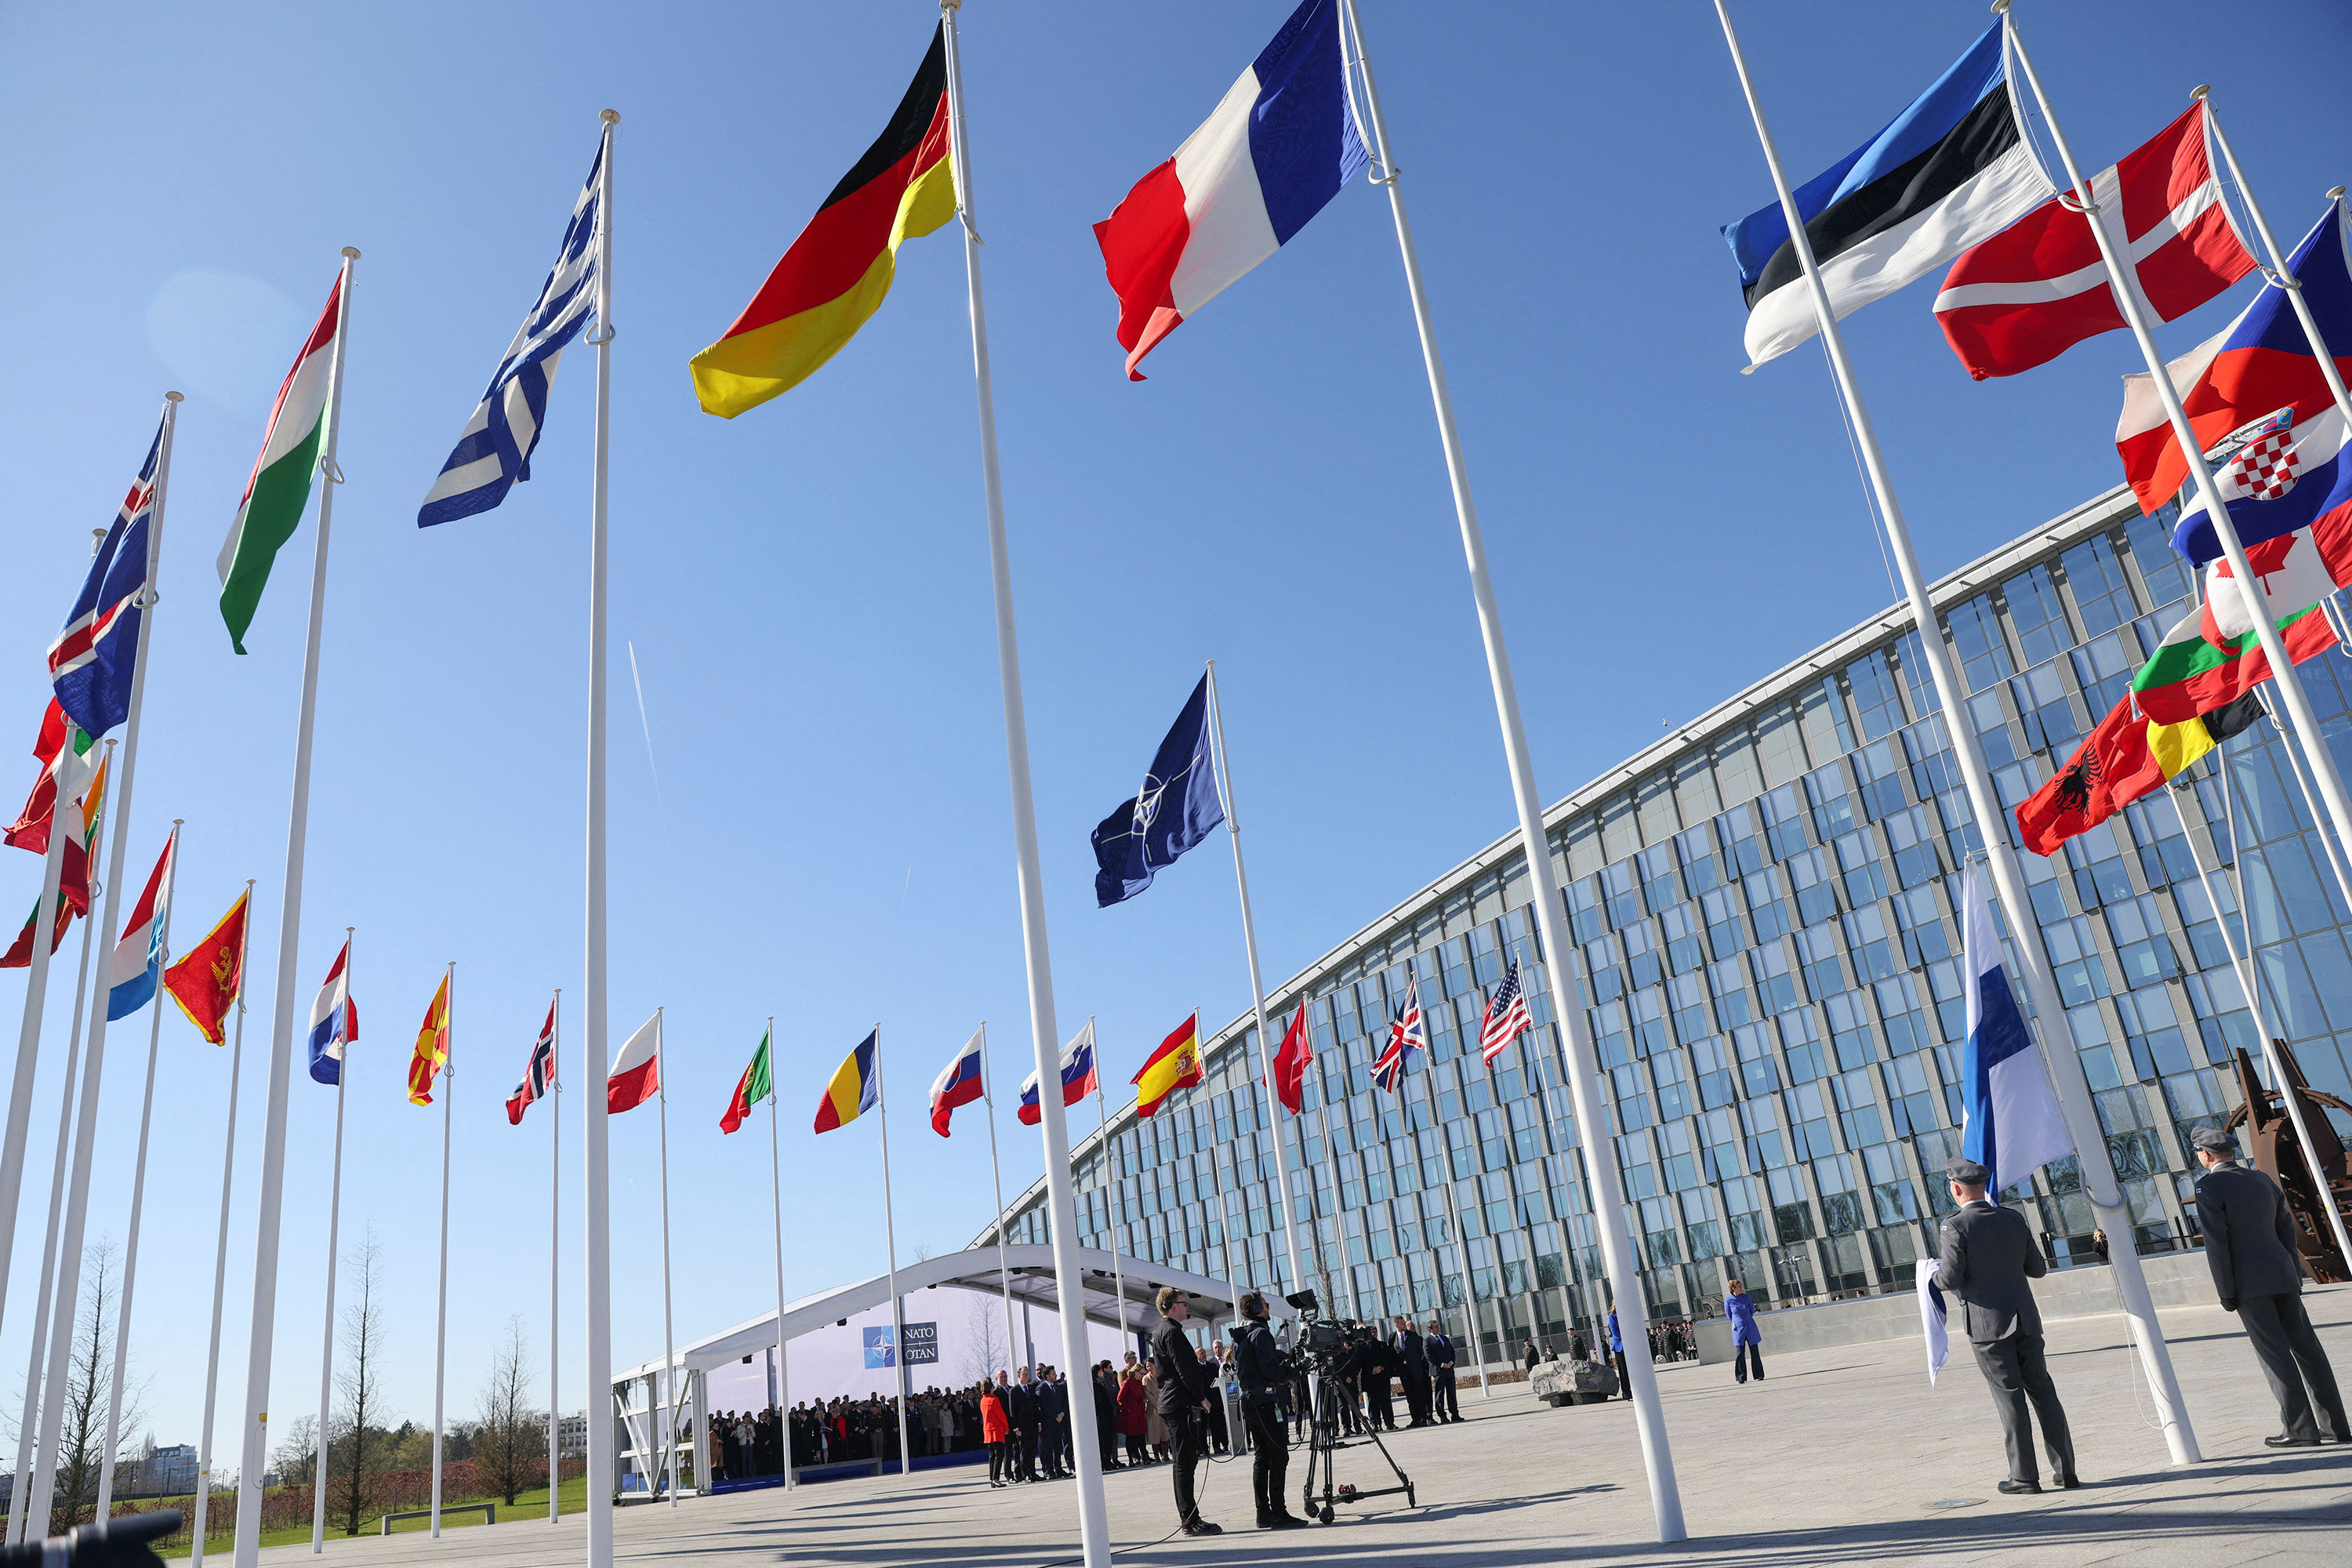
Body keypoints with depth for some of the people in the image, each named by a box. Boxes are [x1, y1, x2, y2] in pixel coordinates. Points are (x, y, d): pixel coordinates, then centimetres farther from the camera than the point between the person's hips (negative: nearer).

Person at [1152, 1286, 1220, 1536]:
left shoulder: (1162, 1333, 21)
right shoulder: (1172, 1332, -12)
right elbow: (1185, 1370, -17)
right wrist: (1202, 1398, -11)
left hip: (1173, 1405, 11)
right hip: (1182, 1405, -11)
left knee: (1186, 1462, 11)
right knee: (1185, 1463, -9)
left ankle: (1189, 1519, 14)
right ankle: (1191, 1521, -9)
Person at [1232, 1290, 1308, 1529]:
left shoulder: (1239, 1337, 15)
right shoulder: (1260, 1333, -14)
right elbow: (1271, 1371, -19)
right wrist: (1293, 1368, -3)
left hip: (1248, 1402, 9)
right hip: (1266, 1402, -9)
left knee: (1260, 1456, 11)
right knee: (1278, 1455, -7)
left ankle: (1263, 1513, 12)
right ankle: (1278, 1513, -9)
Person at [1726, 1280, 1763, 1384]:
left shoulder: (1745, 1297, 2)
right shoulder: (1728, 1301, -6)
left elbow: (1752, 1309, 16)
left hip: (1750, 1328, 2)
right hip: (1738, 1329, -2)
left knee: (1755, 1352, 4)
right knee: (1740, 1353, -4)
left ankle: (1759, 1375, 13)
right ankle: (1741, 1377, 4)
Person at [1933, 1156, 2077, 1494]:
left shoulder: (1956, 1226, -13)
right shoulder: (2014, 1219, 4)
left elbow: (1950, 1280, -16)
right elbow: (2037, 1269, 11)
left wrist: (1936, 1272, 6)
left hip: (1988, 1325, -5)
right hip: (2026, 1320, 5)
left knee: (2010, 1397, 0)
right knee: (2043, 1391, 12)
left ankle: (2024, 1476, 4)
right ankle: (2066, 1470, 15)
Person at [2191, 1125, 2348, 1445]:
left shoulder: (2209, 1187, -9)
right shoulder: (2263, 1180, 13)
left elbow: (2216, 1242, -13)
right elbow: (2287, 1231, 16)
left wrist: (2226, 1293, -9)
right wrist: (2296, 1277, 21)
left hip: (2249, 1285, -7)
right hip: (2283, 1277, 7)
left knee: (2275, 1355, -4)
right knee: (2306, 1347, 9)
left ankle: (2300, 1429, -3)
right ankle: (2337, 1426, 12)